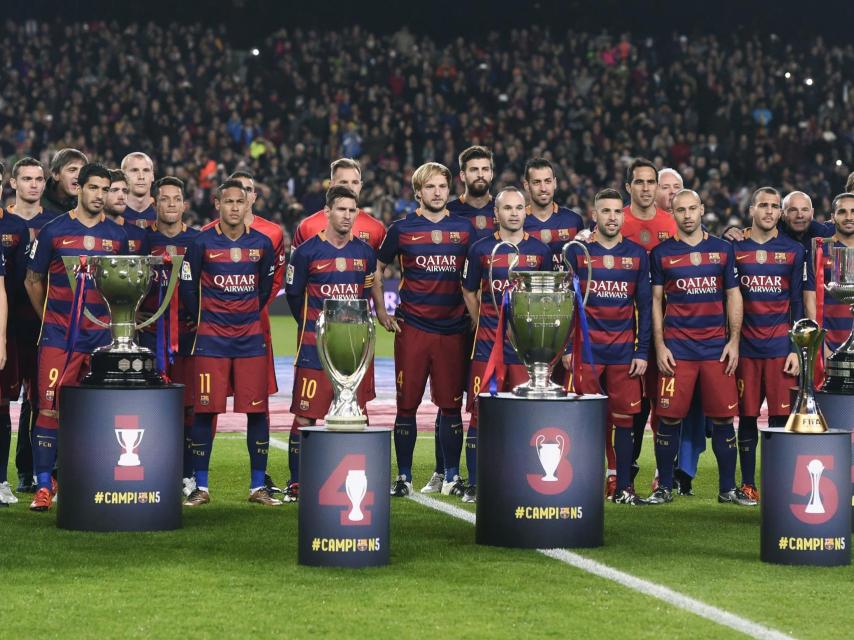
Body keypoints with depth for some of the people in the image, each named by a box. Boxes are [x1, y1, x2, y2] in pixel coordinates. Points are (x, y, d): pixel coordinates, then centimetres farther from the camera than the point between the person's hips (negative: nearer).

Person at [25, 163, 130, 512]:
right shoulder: (53, 231, 1)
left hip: (103, 335, 3)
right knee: (50, 408, -9)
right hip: (59, 335, -3)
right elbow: (33, 280, 10)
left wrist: (114, 319, 13)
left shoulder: (118, 235, 9)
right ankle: (44, 486, -6)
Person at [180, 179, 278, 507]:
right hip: (211, 338, -2)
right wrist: (204, 319, 9)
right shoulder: (202, 243, -4)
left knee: (257, 410, 0)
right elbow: (188, 286, 6)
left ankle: (258, 486, 9)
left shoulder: (261, 244, 4)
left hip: (251, 337, 2)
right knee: (206, 409, -3)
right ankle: (200, 486, 5)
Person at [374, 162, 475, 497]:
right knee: (407, 404, 2)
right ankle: (403, 476, 9)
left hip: (453, 328, 1)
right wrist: (380, 310, 5)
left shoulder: (465, 228, 7)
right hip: (412, 328, -1)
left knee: (451, 405, 4)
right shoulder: (402, 229, 3)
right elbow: (376, 269, 12)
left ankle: (452, 477, 12)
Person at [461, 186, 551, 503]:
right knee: (481, 413, -3)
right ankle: (474, 485, 2)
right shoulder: (481, 250, 4)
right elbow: (469, 291, 16)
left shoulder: (540, 251, 7)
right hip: (488, 343, -1)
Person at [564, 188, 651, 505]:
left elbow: (644, 308, 8)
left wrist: (643, 351, 2)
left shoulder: (637, 255, 7)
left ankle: (623, 487, 8)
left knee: (624, 418, 2)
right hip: (585, 349, -2)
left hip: (624, 352, 2)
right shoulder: (577, 252, 2)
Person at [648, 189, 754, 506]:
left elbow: (733, 296, 10)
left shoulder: (723, 249, 9)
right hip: (677, 347, -1)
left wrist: (734, 341, 1)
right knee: (670, 418, -3)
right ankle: (664, 487, 7)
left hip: (716, 346, 1)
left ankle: (727, 488, 11)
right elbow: (655, 301, 5)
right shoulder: (661, 253, 4)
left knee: (723, 418, 2)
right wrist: (659, 346, -2)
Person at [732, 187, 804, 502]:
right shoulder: (734, 248, 5)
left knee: (780, 417, -3)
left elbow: (797, 304, 6)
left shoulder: (793, 251, 6)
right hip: (745, 345, 0)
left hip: (780, 345, 0)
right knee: (746, 417, 4)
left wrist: (795, 349, -2)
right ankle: (747, 483, 12)